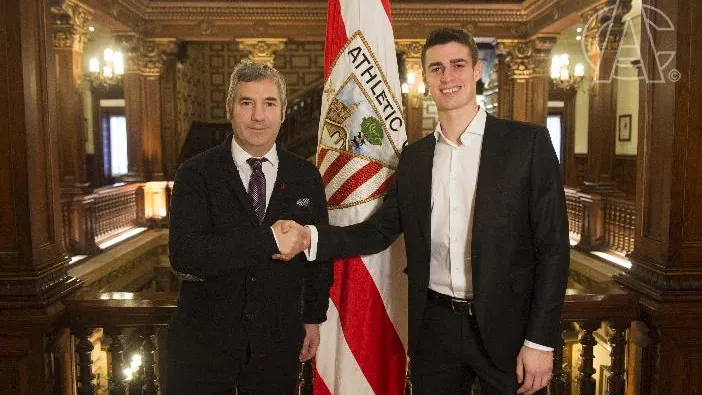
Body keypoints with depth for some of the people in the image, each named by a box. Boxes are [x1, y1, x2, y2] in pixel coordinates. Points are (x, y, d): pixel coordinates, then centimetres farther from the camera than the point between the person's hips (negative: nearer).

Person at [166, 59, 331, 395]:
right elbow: (184, 256, -21)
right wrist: (269, 240, -25)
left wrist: (313, 318, 11)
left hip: (278, 342, 2)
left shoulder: (306, 177, -1)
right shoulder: (196, 174, -9)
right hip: (203, 341, -2)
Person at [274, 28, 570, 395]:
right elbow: (380, 230, 4)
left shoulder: (527, 142, -7)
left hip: (504, 328, -3)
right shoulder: (414, 156, 6)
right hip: (434, 327, 3)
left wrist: (540, 341, -11)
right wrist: (311, 236, -12)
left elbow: (552, 246, -8)